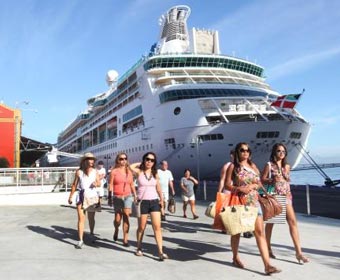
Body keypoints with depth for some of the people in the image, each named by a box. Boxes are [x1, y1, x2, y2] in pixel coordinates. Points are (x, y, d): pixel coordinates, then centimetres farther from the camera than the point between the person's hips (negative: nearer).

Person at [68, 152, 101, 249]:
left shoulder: (95, 171, 4)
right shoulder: (79, 171, -1)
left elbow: (99, 183, 8)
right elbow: (74, 185, 6)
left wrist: (96, 184, -15)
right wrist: (70, 196, 7)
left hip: (92, 196, 2)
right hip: (81, 196, -2)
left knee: (91, 218, 14)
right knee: (81, 218, -7)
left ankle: (91, 234, 36)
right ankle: (80, 240, -6)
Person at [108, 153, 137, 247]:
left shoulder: (129, 171, 9)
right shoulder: (114, 171, 0)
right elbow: (110, 185, -3)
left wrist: (135, 196, 12)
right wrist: (109, 197, -8)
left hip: (128, 197, 2)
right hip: (117, 197, -1)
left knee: (126, 217, -8)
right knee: (117, 219, 5)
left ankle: (125, 239, -2)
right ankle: (116, 230, 38)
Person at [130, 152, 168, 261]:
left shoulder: (155, 174, 7)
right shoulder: (139, 172, -2)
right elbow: (131, 166, -19)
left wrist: (161, 199, 9)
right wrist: (141, 163, -3)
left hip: (154, 201, 2)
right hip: (142, 202, -2)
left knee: (157, 227, -6)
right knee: (141, 227, 9)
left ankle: (161, 252, -7)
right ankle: (139, 248, 30)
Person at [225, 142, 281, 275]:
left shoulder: (253, 166, 10)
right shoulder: (233, 167, -1)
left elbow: (259, 183, 12)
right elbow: (227, 184, -4)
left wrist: (252, 186, -9)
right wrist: (239, 189, -19)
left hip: (254, 202, 3)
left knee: (260, 231, -7)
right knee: (236, 230, 11)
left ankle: (267, 265, -9)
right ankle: (235, 257, 32)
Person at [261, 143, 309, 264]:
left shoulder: (287, 166, 12)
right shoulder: (269, 165, -1)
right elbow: (262, 180, -3)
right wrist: (272, 179, -18)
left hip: (286, 196, 4)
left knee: (293, 221, -7)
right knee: (270, 222, 6)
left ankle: (298, 252, -7)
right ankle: (268, 248, 21)